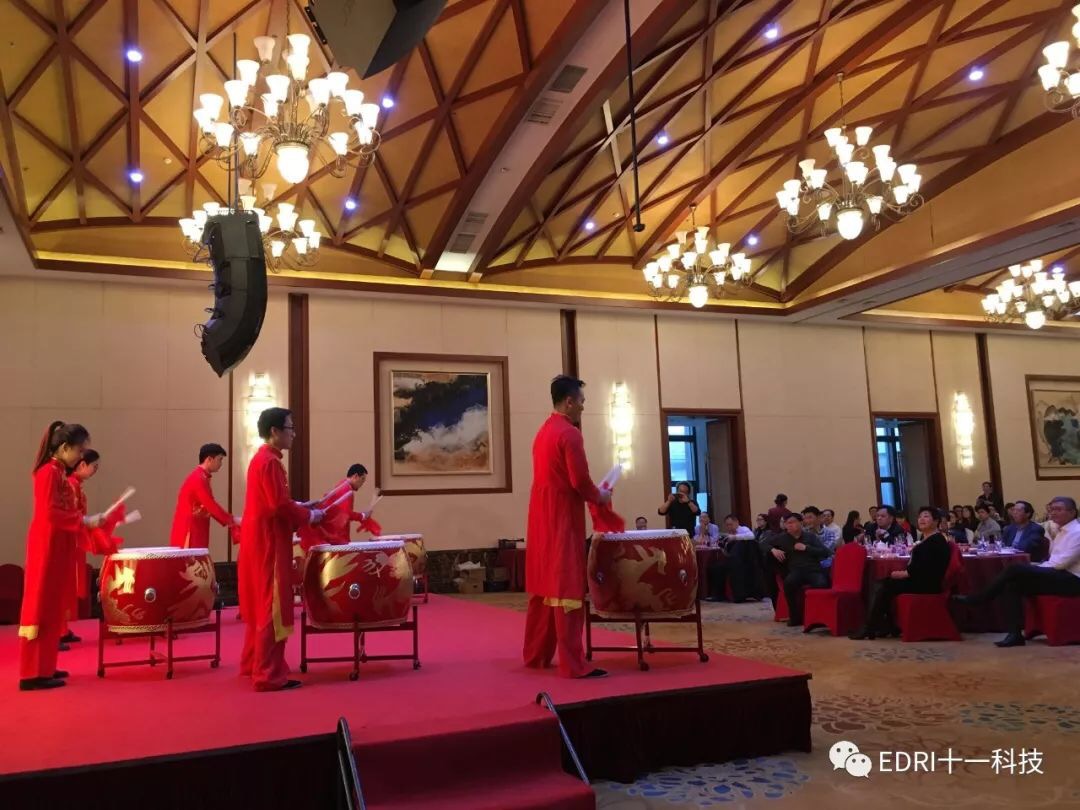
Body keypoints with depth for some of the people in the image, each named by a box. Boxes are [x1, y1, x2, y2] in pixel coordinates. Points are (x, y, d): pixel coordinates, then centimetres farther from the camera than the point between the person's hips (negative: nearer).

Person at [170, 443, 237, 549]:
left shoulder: (201, 478, 15)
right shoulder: (198, 479, -17)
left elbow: (210, 506, 18)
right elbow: (211, 506, -19)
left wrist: (229, 521, 12)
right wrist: (232, 520, -10)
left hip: (196, 534, 10)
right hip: (189, 534, -10)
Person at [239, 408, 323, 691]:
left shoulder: (261, 458, 14)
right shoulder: (270, 461, -17)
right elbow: (279, 506, -23)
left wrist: (298, 507, 11)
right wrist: (309, 516, -10)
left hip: (259, 540, 11)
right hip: (269, 542, -11)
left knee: (260, 604, 18)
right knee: (272, 607, -6)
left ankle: (253, 664, 27)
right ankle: (269, 675, -2)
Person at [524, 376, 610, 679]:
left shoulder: (543, 431, 15)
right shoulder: (569, 433, -14)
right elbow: (579, 481, -19)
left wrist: (592, 493, 18)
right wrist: (599, 496, -1)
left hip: (542, 518, 9)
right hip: (563, 519, -9)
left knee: (543, 585, 15)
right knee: (567, 587, -7)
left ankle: (535, 654, 22)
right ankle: (573, 664, -4)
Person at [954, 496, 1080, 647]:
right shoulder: (1063, 531, 21)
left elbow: (1062, 562, -19)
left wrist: (1037, 567, -8)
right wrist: (1037, 567, 1)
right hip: (1061, 576, 9)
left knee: (1015, 570, -21)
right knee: (1013, 585, -10)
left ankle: (979, 598, -8)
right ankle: (1015, 634, -15)